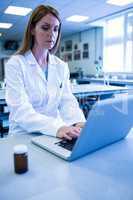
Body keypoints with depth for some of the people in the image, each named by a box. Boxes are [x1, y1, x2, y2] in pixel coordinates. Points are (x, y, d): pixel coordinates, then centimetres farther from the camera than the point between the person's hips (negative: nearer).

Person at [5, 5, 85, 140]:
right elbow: (20, 110, -19)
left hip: (54, 137, 4)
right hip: (25, 136, -3)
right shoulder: (15, 64, -8)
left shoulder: (61, 66, 6)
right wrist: (56, 128, -33)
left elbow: (67, 101, -2)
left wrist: (79, 123, -22)